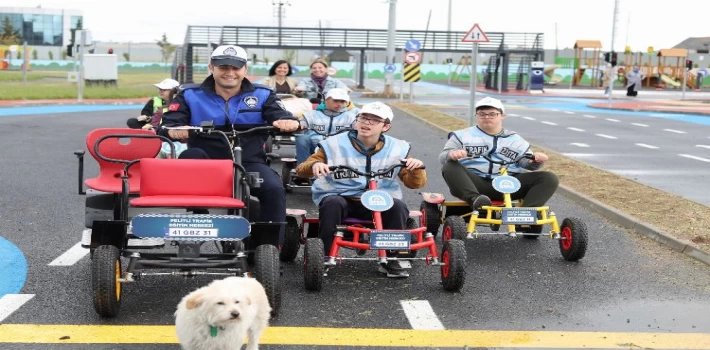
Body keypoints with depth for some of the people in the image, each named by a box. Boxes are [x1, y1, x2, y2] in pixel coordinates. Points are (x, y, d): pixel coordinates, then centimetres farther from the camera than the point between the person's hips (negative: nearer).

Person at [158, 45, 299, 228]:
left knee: (274, 190, -29)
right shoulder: (190, 95, 6)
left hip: (249, 164, 0)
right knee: (190, 156, -34)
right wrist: (173, 130, -28)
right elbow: (166, 124, -1)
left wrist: (289, 122, -33)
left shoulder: (262, 95, 8)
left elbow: (281, 115, -6)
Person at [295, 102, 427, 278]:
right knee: (333, 204, -35)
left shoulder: (397, 148, 3)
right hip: (339, 197, -1)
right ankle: (325, 257, -19)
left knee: (398, 206, -28)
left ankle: (391, 259, -11)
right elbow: (301, 170, -5)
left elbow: (415, 183, 5)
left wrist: (416, 169, -19)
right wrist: (314, 165, -29)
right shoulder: (334, 145, -2)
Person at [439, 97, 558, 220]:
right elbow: (443, 157, 6)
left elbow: (528, 163, 15)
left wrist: (536, 160, -10)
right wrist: (451, 154, -19)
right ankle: (475, 199, -50)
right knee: (450, 167, -31)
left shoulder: (515, 139, 23)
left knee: (549, 178, -16)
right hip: (475, 183, -2)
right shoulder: (463, 135, 17)